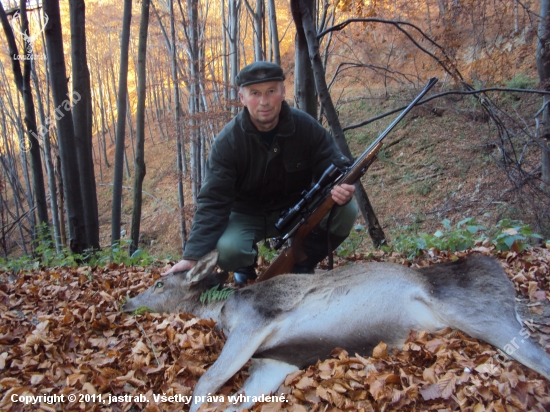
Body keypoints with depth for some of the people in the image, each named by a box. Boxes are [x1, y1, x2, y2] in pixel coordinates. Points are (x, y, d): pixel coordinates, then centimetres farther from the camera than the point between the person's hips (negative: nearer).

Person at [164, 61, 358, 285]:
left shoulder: (306, 126, -15)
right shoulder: (227, 142, -21)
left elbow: (335, 168, -9)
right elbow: (212, 202, -23)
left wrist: (342, 188, -36)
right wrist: (193, 256, -34)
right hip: (246, 215, -2)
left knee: (346, 210, -23)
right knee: (226, 250, -34)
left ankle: (302, 263, 3)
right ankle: (245, 266, 7)